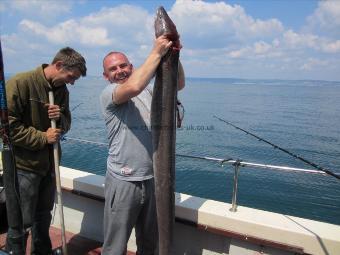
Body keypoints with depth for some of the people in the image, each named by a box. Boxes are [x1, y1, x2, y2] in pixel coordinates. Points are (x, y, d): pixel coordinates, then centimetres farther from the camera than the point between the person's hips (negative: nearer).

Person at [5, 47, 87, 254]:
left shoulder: (62, 90, 4)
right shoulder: (20, 83, -17)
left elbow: (66, 124, 10)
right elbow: (8, 126, -19)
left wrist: (60, 118, -13)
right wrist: (42, 138, -18)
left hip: (49, 164, 7)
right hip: (24, 165, -6)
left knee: (43, 216, 21)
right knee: (21, 222, 3)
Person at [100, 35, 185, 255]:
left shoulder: (148, 90, 9)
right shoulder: (108, 94, -8)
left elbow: (179, 84, 2)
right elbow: (133, 87, -28)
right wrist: (157, 53, -21)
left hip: (153, 179, 5)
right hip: (124, 182, -5)